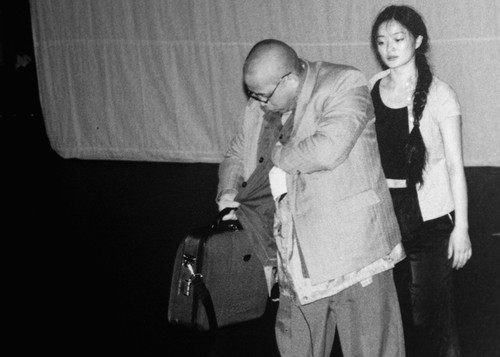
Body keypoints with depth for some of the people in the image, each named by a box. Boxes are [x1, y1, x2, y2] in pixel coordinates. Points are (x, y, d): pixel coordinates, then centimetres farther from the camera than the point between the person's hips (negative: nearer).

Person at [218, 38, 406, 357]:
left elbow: (328, 150, -27)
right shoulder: (259, 108, 9)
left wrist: (277, 156, -10)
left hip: (354, 252, -6)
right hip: (298, 265, 6)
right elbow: (236, 155, 25)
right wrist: (228, 192, 5)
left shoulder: (344, 84, -12)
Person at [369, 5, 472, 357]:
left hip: (429, 216, -4)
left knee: (430, 311, -1)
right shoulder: (370, 90, 3)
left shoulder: (438, 94, -8)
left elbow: (455, 166, -6)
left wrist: (461, 227, -8)